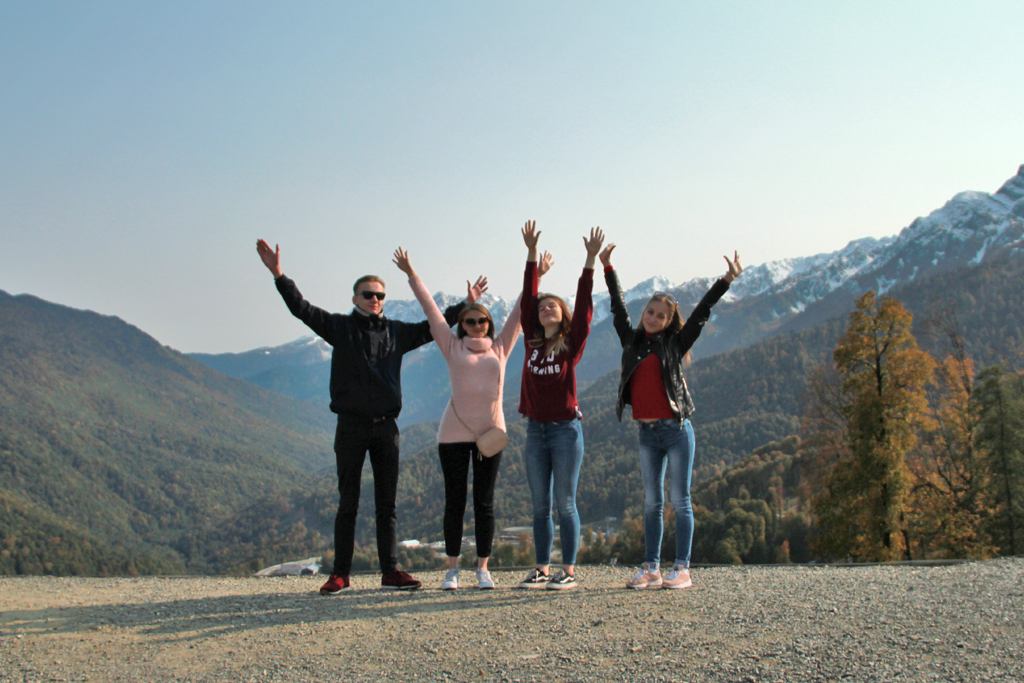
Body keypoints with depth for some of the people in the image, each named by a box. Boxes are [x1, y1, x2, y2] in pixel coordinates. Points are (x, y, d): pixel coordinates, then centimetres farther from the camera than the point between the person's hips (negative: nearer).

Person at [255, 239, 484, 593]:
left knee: (387, 504, 6)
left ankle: (391, 571, 12)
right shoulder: (340, 327, 3)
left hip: (386, 426, 3)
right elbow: (302, 308, -7)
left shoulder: (397, 332, 11)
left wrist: (465, 304, 25)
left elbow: (433, 326, 22)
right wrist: (278, 275, -18)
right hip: (351, 427, -3)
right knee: (348, 504, 2)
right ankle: (340, 574, 9)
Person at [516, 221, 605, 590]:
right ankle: (542, 569, 16)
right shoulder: (532, 341, 8)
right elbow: (528, 297, 7)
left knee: (565, 504, 0)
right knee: (540, 506, 9)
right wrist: (532, 253, 4)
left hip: (566, 429, -4)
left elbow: (583, 306, -9)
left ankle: (568, 570, 8)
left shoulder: (572, 344, -1)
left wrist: (590, 260, -14)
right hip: (536, 431, 4)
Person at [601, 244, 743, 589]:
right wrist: (607, 268, 22)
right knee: (652, 503, 7)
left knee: (680, 502, -1)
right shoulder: (632, 341, 11)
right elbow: (619, 307, 18)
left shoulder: (675, 344, 3)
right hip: (647, 434, 4)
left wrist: (726, 281, -7)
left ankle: (682, 569, 2)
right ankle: (651, 569, 10)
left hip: (676, 430, -4)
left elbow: (701, 314, -1)